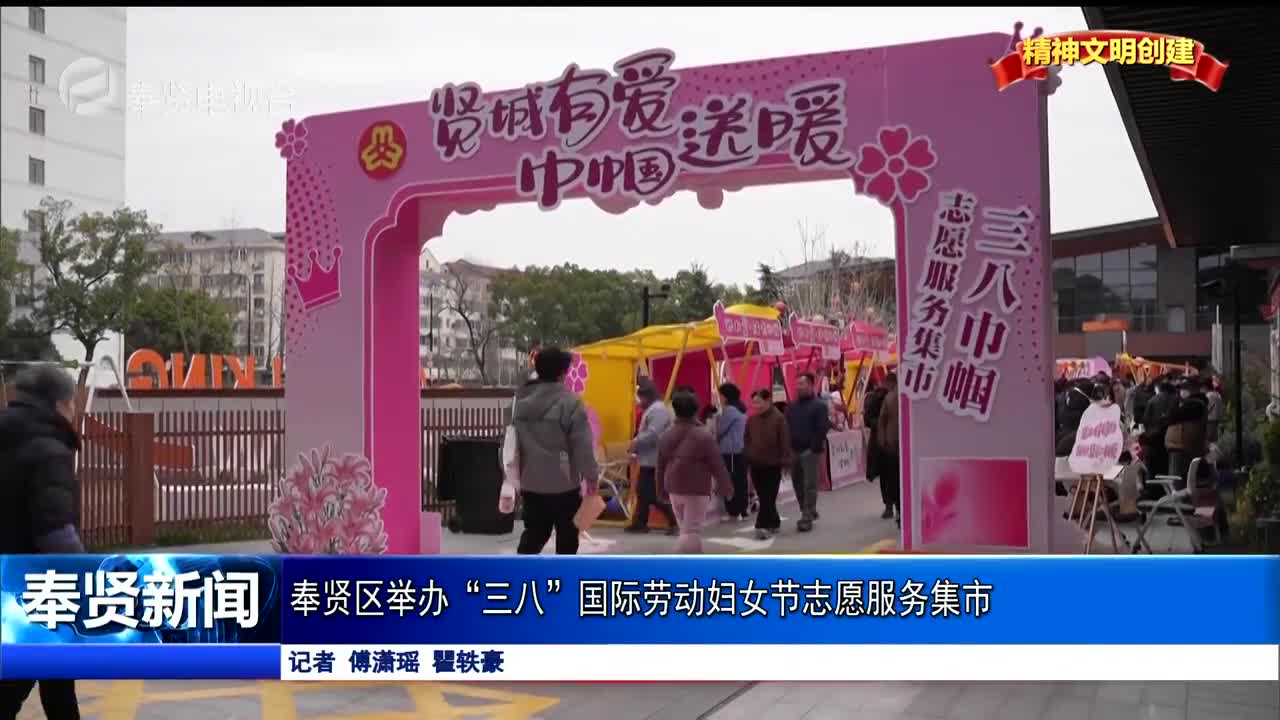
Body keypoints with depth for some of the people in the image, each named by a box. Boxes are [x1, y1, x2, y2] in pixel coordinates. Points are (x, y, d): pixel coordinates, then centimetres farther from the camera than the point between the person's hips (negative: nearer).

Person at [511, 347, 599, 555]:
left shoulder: (521, 400, 6)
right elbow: (582, 445, -15)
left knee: (534, 532, 13)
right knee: (567, 535, 10)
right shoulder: (569, 401, -15)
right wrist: (591, 475, -5)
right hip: (564, 483, -5)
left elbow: (512, 441, 13)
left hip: (531, 482, 5)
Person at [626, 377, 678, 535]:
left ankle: (674, 520, -3)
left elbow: (653, 435, -26)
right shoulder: (652, 409, 18)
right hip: (649, 459, 11)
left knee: (653, 494, -9)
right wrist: (637, 444, 8)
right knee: (643, 491, 13)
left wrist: (635, 443, -15)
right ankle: (640, 523, 19)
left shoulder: (658, 410, -18)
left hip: (654, 460, -11)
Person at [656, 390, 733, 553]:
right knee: (691, 532, -4)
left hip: (674, 490, 6)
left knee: (687, 530, 18)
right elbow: (717, 466, -8)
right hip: (697, 491, -6)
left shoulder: (666, 436, 4)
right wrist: (726, 487, 4)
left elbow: (660, 468, 10)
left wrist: (662, 491, 19)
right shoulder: (704, 436, -13)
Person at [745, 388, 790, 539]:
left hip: (773, 464, -6)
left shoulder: (778, 418, -10)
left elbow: (785, 441, -12)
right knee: (763, 497, 12)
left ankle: (762, 526, -9)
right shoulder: (751, 419, 8)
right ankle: (774, 523, 25)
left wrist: (785, 461, -15)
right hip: (756, 464, 6)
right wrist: (748, 454, 8)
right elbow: (746, 438, 19)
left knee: (768, 498, -5)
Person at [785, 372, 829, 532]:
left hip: (810, 451, -6)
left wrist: (813, 449, -17)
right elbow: (786, 428, 14)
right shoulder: (791, 407, 14)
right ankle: (809, 512, 25)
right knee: (798, 484, 10)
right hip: (794, 451, 6)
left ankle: (806, 518, -4)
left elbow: (821, 430, -11)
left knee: (809, 485, -5)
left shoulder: (819, 406, -4)